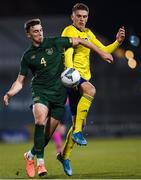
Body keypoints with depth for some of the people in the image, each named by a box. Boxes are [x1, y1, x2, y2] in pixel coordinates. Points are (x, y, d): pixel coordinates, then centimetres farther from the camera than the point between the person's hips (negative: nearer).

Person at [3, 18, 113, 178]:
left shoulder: (55, 43, 1)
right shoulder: (28, 56, 6)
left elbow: (78, 41, 9)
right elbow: (20, 81, 9)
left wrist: (101, 53, 9)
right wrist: (10, 93, -11)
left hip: (59, 93, 1)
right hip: (40, 92, -1)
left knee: (49, 132, -1)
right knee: (40, 119, -30)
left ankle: (31, 155, 24)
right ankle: (40, 161, -24)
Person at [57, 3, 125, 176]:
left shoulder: (88, 33, 21)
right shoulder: (69, 31, -3)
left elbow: (103, 50, 22)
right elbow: (68, 53, -18)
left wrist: (117, 42, 5)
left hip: (84, 78, 8)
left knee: (79, 122, 8)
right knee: (90, 90, -39)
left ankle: (64, 155, 23)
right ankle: (77, 132, -36)